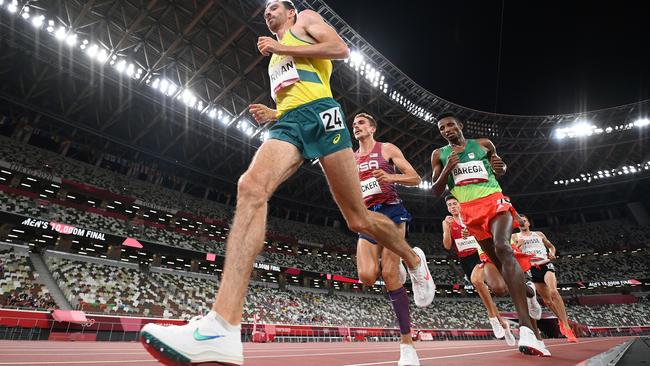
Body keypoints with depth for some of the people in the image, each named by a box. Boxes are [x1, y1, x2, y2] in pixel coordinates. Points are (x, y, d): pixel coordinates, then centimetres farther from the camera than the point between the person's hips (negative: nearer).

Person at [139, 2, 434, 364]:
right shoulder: (275, 56, 39)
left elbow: (341, 49, 2)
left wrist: (281, 47, 5)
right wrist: (272, 114, 18)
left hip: (320, 112, -5)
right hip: (287, 123, 5)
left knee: (358, 218, -5)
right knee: (251, 188, -27)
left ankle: (414, 259, 26)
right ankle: (223, 326, -38)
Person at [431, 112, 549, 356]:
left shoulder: (484, 144, 10)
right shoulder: (439, 155, 10)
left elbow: (501, 170, 24)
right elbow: (436, 191, 6)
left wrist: (500, 167, 0)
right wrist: (447, 170, -11)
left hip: (494, 200, -2)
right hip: (470, 210, 2)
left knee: (502, 248, -27)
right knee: (497, 260, 6)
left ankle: (526, 329, -34)